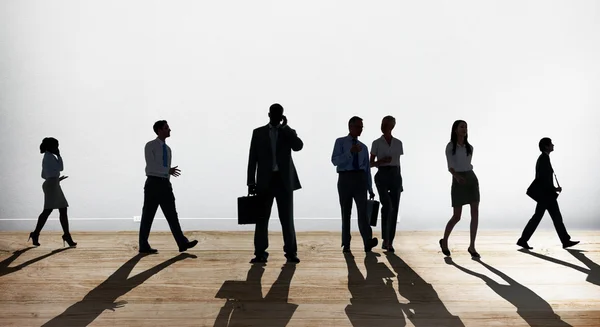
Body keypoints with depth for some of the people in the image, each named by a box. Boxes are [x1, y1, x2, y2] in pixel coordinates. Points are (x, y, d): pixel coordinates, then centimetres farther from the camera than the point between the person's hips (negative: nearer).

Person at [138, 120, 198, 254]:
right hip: (153, 184, -6)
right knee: (148, 216, 1)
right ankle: (144, 246, 10)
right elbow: (151, 167, -16)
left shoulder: (167, 149, 17)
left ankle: (183, 243, -7)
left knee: (172, 215, -2)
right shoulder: (150, 146, -5)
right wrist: (169, 171, -22)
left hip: (165, 185, 6)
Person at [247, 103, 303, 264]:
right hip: (265, 180, 0)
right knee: (262, 218, 1)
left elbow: (298, 146, -13)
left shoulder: (288, 132, 9)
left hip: (284, 180, 0)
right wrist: (251, 182, -2)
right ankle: (260, 253, 6)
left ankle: (291, 252, 8)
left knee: (287, 218, 2)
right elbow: (252, 159, 5)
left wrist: (284, 126, -9)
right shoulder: (258, 132, 8)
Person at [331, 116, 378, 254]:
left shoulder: (363, 147, 18)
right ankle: (346, 245, 11)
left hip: (360, 179, 2)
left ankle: (368, 242, -26)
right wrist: (350, 152, -21)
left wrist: (370, 189, 12)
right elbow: (335, 161, -8)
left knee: (363, 209, -15)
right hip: (345, 179, -2)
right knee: (346, 212, 4)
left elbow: (367, 169, 17)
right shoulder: (340, 142, 6)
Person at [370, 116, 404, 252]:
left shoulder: (398, 143, 10)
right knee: (387, 206, -22)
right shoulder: (376, 143, 2)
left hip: (395, 176, 3)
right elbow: (371, 164, 3)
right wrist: (382, 160, -16)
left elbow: (398, 163, 14)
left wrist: (400, 182, 13)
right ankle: (385, 239, -12)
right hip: (382, 175, -3)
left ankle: (390, 242, 8)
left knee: (394, 209, -1)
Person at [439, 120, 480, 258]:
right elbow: (450, 167, -13)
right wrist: (457, 176, -32)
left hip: (472, 179, 5)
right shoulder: (450, 146, -4)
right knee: (457, 216, -3)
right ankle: (444, 241, 21)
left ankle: (472, 246, 2)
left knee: (475, 213, -5)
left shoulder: (469, 147, 11)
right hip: (458, 181, -5)